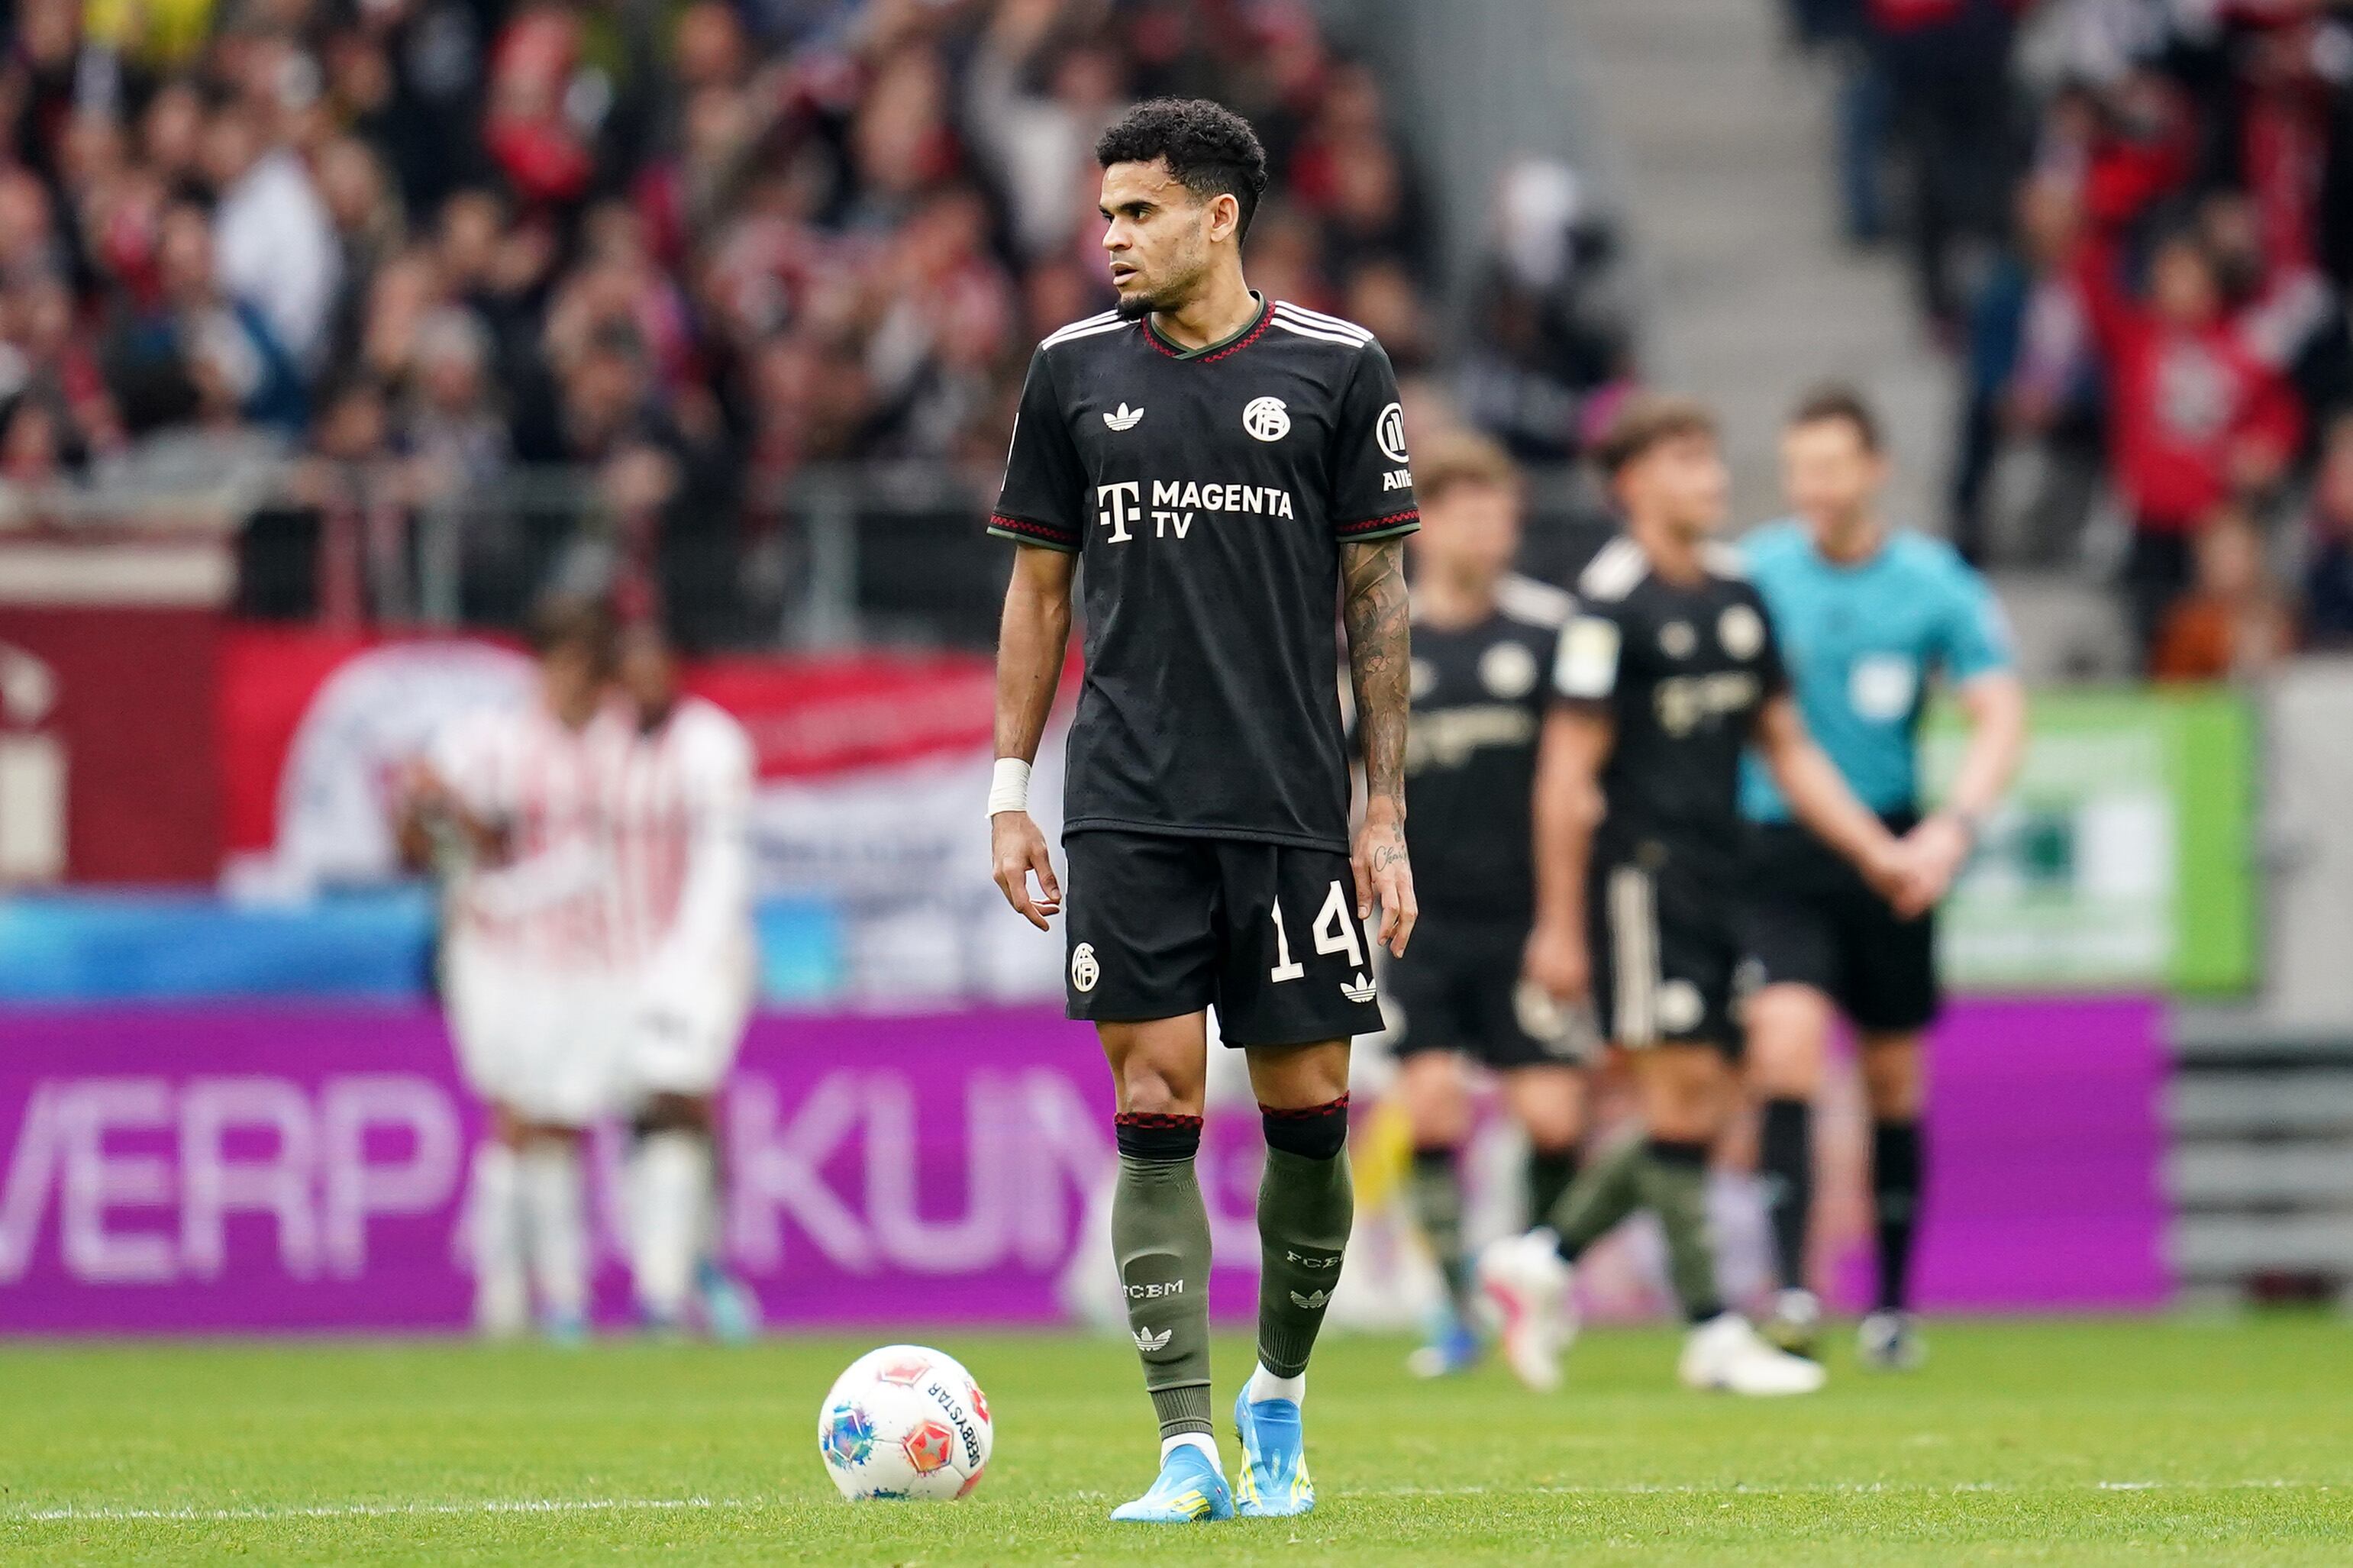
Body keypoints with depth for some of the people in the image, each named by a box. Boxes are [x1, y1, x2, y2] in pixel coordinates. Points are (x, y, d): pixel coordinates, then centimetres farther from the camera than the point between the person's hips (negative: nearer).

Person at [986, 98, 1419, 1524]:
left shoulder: (1338, 369, 1)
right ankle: (1188, 1450, -5)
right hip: (1128, 812, 1)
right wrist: (1010, 793, 8)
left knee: (1309, 1118, 2)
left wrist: (1385, 816, -1)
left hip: (1293, 810, -1)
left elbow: (1379, 599, 3)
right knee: (1156, 1117, -5)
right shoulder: (1076, 372, 7)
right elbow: (1039, 588, 13)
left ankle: (1278, 1401, 24)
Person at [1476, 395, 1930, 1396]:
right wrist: (1558, 925, -12)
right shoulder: (1611, 601, -9)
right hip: (1640, 871, -8)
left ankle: (1546, 1257, 20)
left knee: (1709, 1104, 6)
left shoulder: (1738, 594, 13)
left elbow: (1785, 745, 21)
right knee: (1682, 1090, -8)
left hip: (1719, 876, 8)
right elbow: (1568, 769, -10)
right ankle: (1711, 1333, -4)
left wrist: (1873, 848, 13)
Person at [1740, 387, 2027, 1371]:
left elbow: (1999, 717, -6)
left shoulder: (1937, 584, -2)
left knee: (1894, 1079, 9)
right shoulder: (1750, 577, -2)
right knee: (1786, 1041, -21)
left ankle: (1894, 1304, 23)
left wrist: (1954, 825, -22)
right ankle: (1791, 1290, -23)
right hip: (1775, 850, -1)